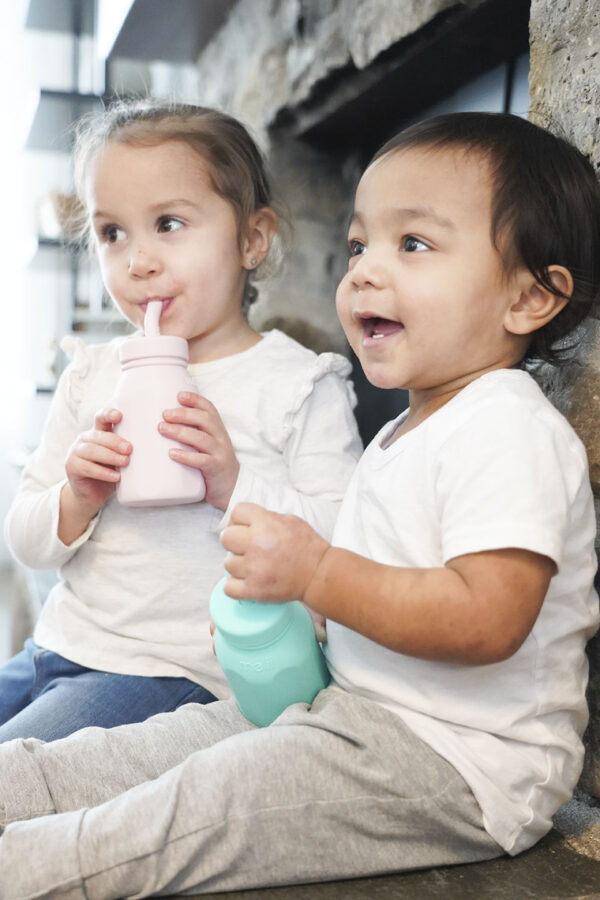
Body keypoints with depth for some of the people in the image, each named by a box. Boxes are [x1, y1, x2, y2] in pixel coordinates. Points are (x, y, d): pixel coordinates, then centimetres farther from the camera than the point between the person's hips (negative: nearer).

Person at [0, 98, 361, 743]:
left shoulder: (301, 384, -6)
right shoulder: (92, 374, 9)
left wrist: (237, 488, -24)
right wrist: (76, 501, -12)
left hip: (178, 677, -5)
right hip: (56, 652, 6)